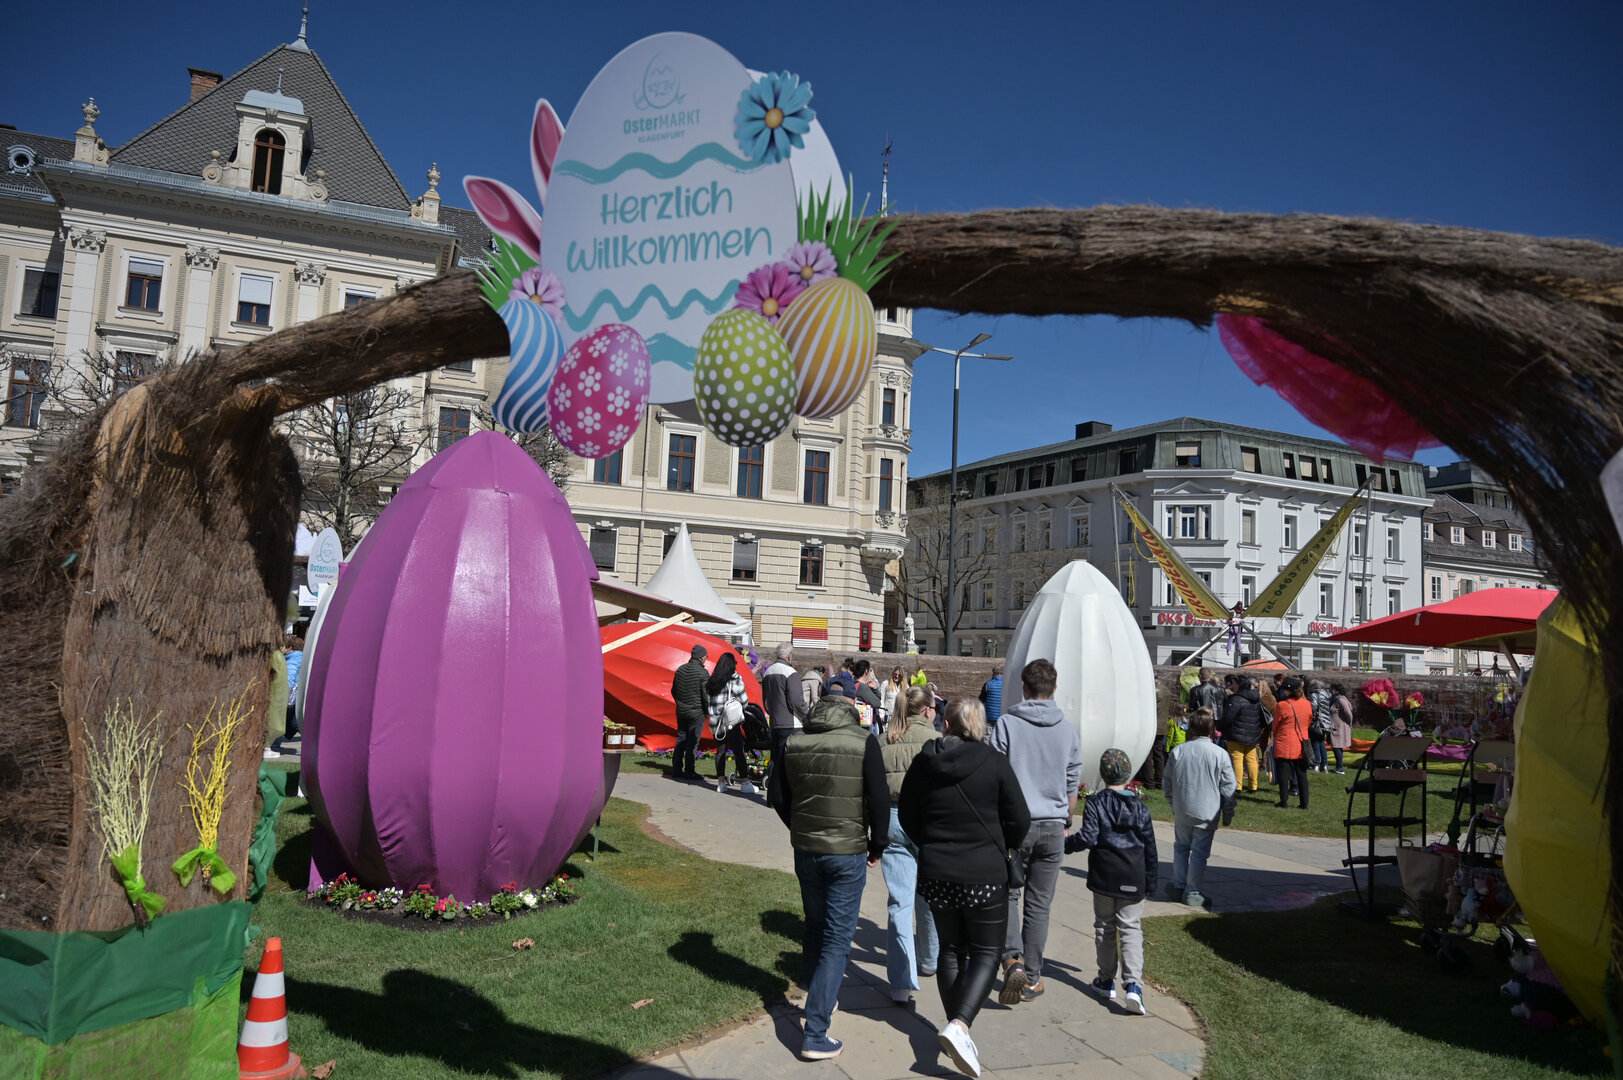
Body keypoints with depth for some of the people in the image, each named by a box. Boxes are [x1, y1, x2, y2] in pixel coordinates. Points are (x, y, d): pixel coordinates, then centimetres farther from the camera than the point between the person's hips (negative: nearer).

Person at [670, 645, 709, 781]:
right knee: (693, 742, 0)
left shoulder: (680, 670, 6)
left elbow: (673, 690, 14)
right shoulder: (703, 672, -15)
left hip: (681, 712, 6)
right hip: (696, 713, -6)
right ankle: (689, 772, 2)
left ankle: (676, 770, 15)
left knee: (680, 739, 13)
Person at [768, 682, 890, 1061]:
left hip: (805, 849, 4)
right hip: (848, 853, -4)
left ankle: (818, 997, 40)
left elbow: (777, 796, 5)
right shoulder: (863, 742, -12)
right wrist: (877, 845, 2)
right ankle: (815, 1034, 0)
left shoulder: (793, 742, 0)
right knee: (837, 939, 2)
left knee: (815, 927, 24)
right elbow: (879, 800, -12)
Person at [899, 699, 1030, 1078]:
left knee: (951, 950, 18)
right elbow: (1019, 820, -6)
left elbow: (906, 816, 7)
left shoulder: (922, 763, -3)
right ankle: (959, 1025, -12)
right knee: (986, 953, 7)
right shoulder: (995, 763, -11)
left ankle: (957, 1031, 21)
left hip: (936, 873, 3)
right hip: (985, 875, -3)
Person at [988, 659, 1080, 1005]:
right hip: (1052, 827, 3)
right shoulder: (1068, 730, 4)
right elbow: (1072, 787, 9)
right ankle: (1032, 977, 15)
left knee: (1008, 893, 10)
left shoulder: (1007, 724, -7)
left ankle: (1013, 959, -10)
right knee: (1040, 904, 10)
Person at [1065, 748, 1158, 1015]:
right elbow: (1150, 848, 6)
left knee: (1104, 927, 13)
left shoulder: (1095, 803, -7)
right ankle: (1133, 984, -10)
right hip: (1133, 880, 2)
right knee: (1131, 928, 5)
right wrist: (1150, 882, 14)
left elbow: (1088, 838, -17)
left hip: (1104, 877, -1)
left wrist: (1066, 841, 2)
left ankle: (1107, 981, 20)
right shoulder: (1140, 807, 2)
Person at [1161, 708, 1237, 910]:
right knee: (1200, 852, 6)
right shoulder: (1220, 755, -10)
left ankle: (1178, 886, 23)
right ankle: (1193, 893, 11)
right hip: (1207, 812, -2)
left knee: (1181, 847, 19)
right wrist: (1228, 812, 8)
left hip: (1182, 811, 2)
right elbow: (1228, 788, -6)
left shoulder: (1177, 752, -2)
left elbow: (1168, 783, 5)